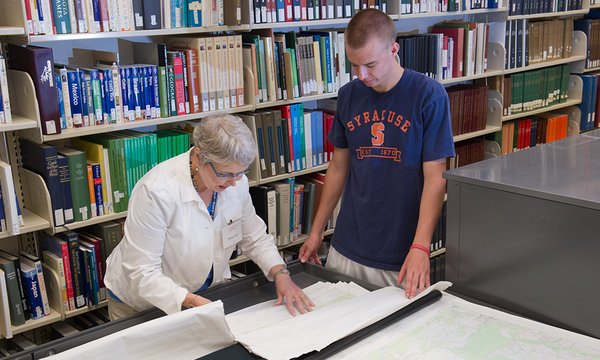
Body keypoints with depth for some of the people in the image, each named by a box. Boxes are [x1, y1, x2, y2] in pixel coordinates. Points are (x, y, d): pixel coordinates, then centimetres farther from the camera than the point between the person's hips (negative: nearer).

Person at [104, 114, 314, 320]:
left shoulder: (236, 182, -11)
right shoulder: (157, 191, -29)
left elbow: (255, 238, 2)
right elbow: (142, 272, -26)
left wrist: (280, 273, -13)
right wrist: (192, 302, -38)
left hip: (206, 293, 3)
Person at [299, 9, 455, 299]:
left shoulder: (429, 95, -11)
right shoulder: (348, 95, 2)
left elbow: (435, 179, -12)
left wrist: (420, 247, -22)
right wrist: (316, 231, 12)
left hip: (401, 255, -4)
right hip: (346, 249, 4)